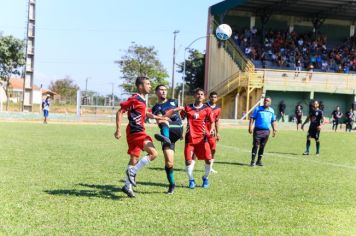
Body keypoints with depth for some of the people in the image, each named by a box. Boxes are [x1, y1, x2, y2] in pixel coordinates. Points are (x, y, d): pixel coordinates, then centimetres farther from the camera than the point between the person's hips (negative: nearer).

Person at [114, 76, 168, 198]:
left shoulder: (142, 99, 14)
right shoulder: (134, 99, -14)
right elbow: (119, 112, -15)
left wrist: (159, 118, 27)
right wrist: (118, 130, -18)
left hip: (138, 132, 10)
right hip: (136, 132, -10)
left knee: (134, 159, 14)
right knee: (153, 153, -16)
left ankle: (128, 186, 23)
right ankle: (132, 172, -5)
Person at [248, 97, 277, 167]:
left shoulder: (271, 111, 13)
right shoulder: (258, 109, 3)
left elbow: (273, 121, 19)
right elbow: (252, 118, 1)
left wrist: (274, 130, 10)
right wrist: (250, 127, -9)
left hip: (266, 131, 3)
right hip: (258, 130, -3)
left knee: (262, 146, 7)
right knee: (255, 145, -7)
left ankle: (259, 161, 16)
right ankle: (253, 161, -5)